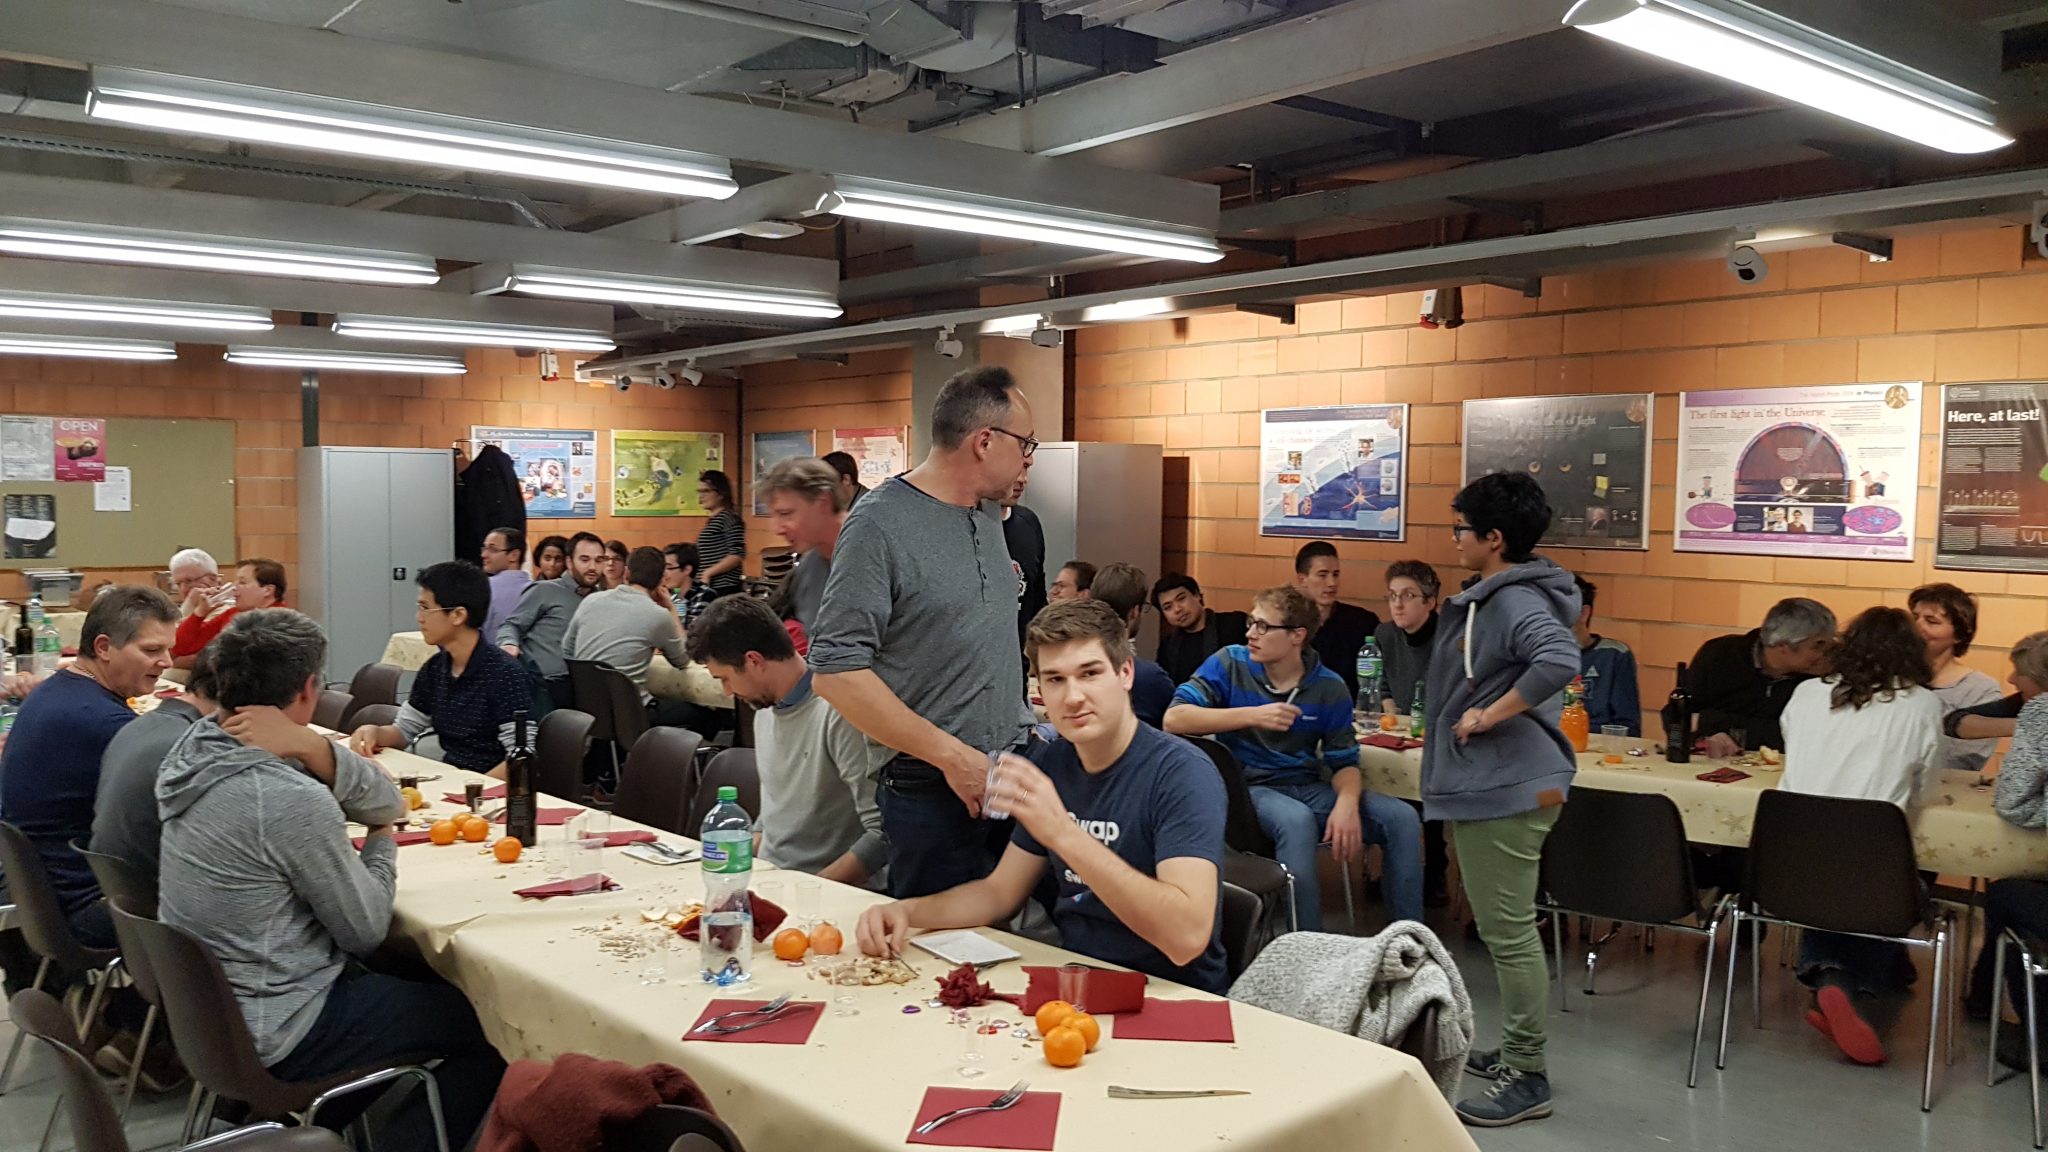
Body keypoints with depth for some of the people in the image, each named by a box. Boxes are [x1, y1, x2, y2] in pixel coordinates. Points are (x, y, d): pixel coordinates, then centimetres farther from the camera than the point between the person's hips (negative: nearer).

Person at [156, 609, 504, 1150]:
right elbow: (367, 930, -15)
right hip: (270, 1034, -8)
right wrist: (381, 846, 2)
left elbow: (389, 803, -2)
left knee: (420, 978, 26)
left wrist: (315, 748, -20)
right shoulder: (291, 800, -30)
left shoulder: (196, 747, -2)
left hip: (205, 1002, 9)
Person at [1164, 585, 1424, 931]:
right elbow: (1174, 718, -14)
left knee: (1402, 818, -15)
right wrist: (1252, 715, -21)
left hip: (1308, 788, 4)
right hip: (1249, 788, -4)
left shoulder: (1329, 688, 3)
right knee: (1297, 820, -37)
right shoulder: (1230, 663, -3)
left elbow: (1344, 761, 5)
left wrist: (1346, 803, -19)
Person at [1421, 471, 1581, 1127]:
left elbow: (1559, 661, -36)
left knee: (1508, 932, -3)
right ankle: (1514, 1052, 33)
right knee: (1503, 929, 20)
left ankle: (1527, 1079, 8)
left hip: (1507, 788, -11)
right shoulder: (1492, 596, 14)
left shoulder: (1516, 600, -18)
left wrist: (1488, 715, -28)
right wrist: (1469, 714, 13)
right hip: (1489, 784, 11)